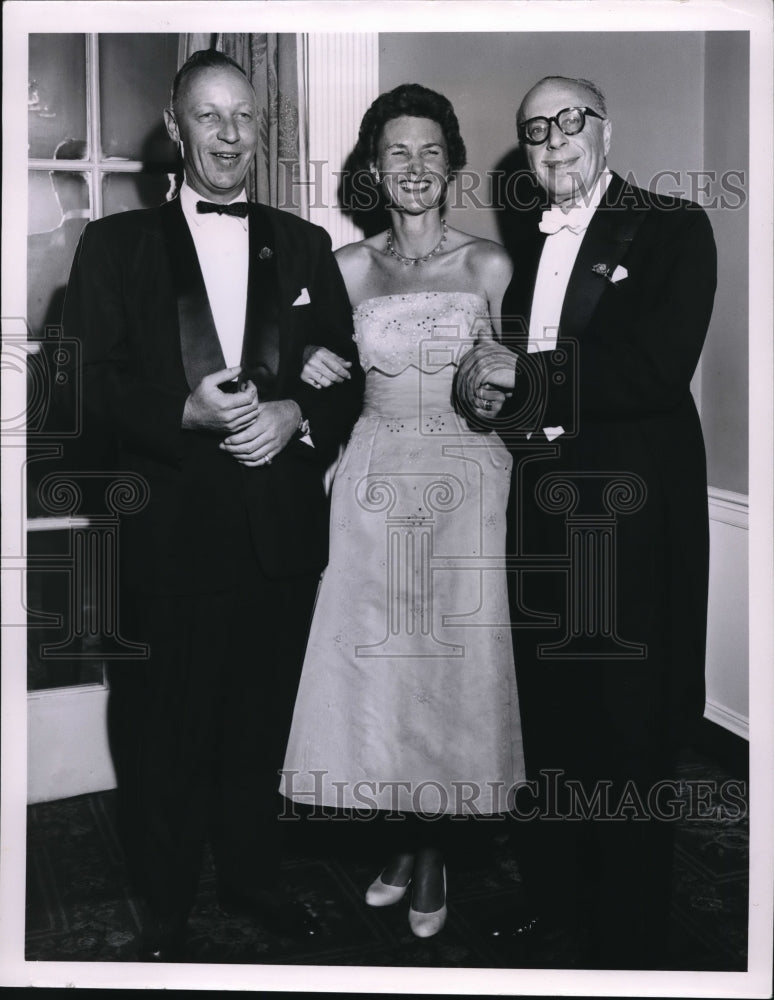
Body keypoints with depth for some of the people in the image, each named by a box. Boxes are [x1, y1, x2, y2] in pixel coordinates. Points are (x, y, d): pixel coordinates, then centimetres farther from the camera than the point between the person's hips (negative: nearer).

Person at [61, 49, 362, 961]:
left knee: (261, 721, 14)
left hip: (281, 531, 3)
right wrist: (187, 413, -20)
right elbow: (89, 384, -3)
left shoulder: (303, 245, 12)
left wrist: (295, 414, -11)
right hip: (167, 533, -2)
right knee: (163, 730, 6)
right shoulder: (115, 245, 5)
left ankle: (250, 874, 35)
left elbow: (348, 374, 9)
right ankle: (165, 908, 26)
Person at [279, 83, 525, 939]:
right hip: (376, 480, 2)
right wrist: (310, 369, -6)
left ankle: (434, 859, 22)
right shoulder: (348, 267, 5)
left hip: (465, 480, -1)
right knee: (375, 660, 5)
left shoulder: (488, 265, 0)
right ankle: (399, 843, 26)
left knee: (455, 662, 2)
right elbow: (323, 373, 13)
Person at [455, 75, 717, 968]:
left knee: (622, 735, 2)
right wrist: (490, 392, -5)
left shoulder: (672, 229, -4)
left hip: (628, 516, -6)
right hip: (541, 508, 6)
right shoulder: (530, 248, 17)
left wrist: (524, 377, -13)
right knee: (548, 719, 15)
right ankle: (554, 896, 33)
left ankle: (626, 945, 18)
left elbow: (658, 367, -17)